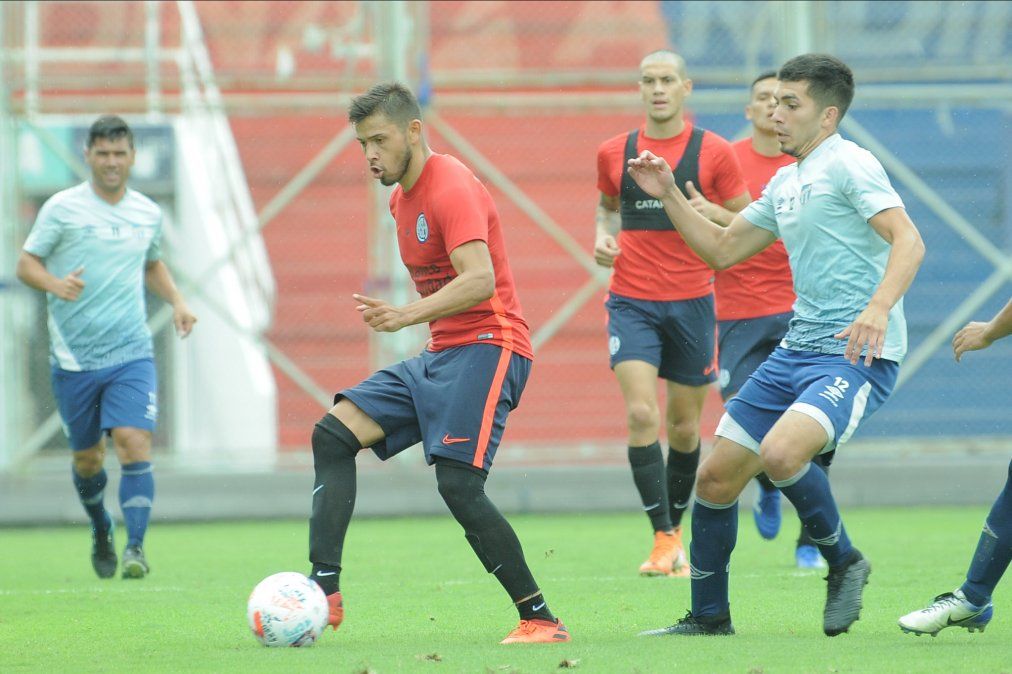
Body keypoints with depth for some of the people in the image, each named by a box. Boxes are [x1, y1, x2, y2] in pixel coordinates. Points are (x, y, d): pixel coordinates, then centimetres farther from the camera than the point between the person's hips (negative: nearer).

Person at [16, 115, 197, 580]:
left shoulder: (147, 213, 8)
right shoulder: (62, 208, -3)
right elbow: (26, 264, -2)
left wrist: (176, 300, 9)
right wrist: (54, 284, -23)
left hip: (131, 353, 1)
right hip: (73, 358, -1)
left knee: (134, 445, -17)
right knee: (87, 458, 9)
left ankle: (135, 546, -16)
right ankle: (101, 531, 36)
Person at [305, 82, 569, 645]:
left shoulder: (452, 188, -14)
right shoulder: (402, 198, 16)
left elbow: (480, 280, -28)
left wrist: (407, 317, -38)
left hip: (486, 346, -10)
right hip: (441, 353, 10)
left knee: (458, 483, -21)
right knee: (334, 435, -2)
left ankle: (541, 619, -14)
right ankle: (324, 592, -9)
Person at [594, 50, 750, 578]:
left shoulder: (713, 152, 0)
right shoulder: (614, 152, 6)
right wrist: (604, 235, 3)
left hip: (691, 301, 0)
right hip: (632, 301, 0)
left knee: (684, 425, 7)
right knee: (641, 415, -15)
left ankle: (675, 527, 27)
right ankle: (662, 539, -13)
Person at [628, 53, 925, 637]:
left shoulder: (848, 164, -9)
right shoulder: (786, 183, 18)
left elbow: (908, 240, -22)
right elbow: (722, 249, 27)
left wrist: (878, 307, -38)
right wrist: (670, 195, 15)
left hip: (857, 354, -9)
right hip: (798, 348, 9)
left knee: (780, 453, -31)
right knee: (716, 479, 6)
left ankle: (844, 561, -6)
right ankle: (709, 618, 21)